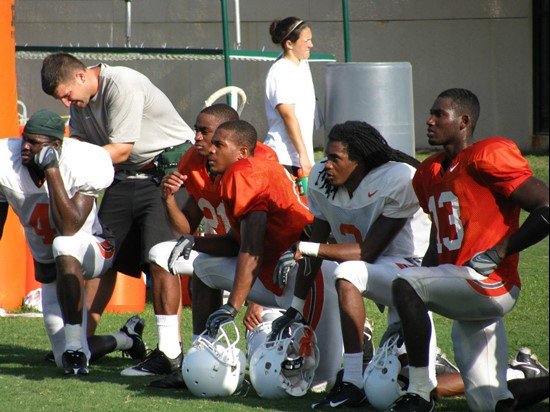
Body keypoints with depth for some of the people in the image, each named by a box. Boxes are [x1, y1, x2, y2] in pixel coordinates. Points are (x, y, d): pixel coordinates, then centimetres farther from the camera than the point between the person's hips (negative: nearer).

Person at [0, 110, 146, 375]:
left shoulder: (81, 166, -26)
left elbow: (70, 228, -35)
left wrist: (51, 170, -36)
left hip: (89, 248, -5)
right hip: (49, 270, 5)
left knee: (64, 246, -43)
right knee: (68, 362, 1)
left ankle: (75, 346, -35)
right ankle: (126, 339, 32)